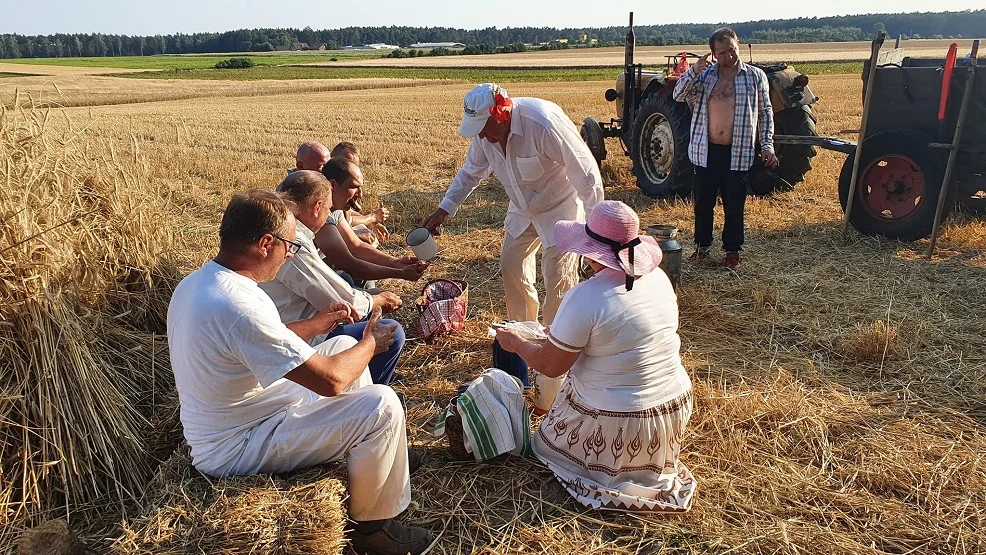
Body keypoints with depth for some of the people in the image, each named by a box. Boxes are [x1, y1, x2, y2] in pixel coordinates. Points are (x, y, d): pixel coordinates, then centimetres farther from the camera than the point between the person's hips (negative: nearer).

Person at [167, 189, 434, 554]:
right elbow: (330, 380, -28)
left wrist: (313, 325, 12)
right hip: (236, 450, -10)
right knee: (381, 406, -18)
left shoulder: (194, 283, -1)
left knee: (343, 345, 15)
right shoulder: (239, 306, -32)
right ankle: (371, 524, 6)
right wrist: (370, 344, -9)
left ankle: (379, 457, 30)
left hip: (221, 425, 10)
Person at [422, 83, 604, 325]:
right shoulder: (485, 128, -12)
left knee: (558, 277, -6)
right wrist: (444, 210, -1)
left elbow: (585, 172, -27)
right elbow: (471, 171, 5)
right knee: (511, 266, 12)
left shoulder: (544, 124, -34)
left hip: (560, 206, -7)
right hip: (523, 210, 7)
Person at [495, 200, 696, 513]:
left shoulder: (584, 298, -24)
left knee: (545, 442, 20)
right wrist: (567, 332, 20)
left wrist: (515, 343, 6)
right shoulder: (658, 277, -3)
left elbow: (550, 367, -14)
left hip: (616, 423, -6)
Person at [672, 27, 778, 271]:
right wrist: (693, 71, -19)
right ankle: (702, 245, 27)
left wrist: (767, 145, -2)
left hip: (737, 153, -1)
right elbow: (678, 95, -5)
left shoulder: (756, 76, 3)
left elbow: (765, 113, 6)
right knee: (703, 202, 11)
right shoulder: (704, 74, 5)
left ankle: (732, 250, 21)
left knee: (734, 205, 7)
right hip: (705, 151, 2)